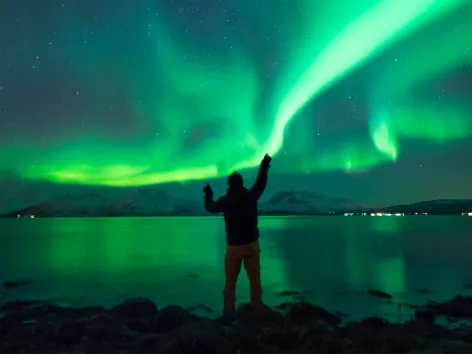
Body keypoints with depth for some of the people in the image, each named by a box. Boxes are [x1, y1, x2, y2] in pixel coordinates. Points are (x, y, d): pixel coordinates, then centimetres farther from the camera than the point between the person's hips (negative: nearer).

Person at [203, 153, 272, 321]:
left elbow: (210, 208, 11)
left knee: (230, 281, 11)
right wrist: (265, 164, 26)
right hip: (251, 244, 1)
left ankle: (229, 313, 14)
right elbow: (261, 182, 12)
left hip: (234, 246, -1)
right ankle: (258, 311, 11)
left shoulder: (225, 201, -8)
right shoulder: (251, 196, -7)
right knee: (255, 279, 9)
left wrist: (208, 195, 31)